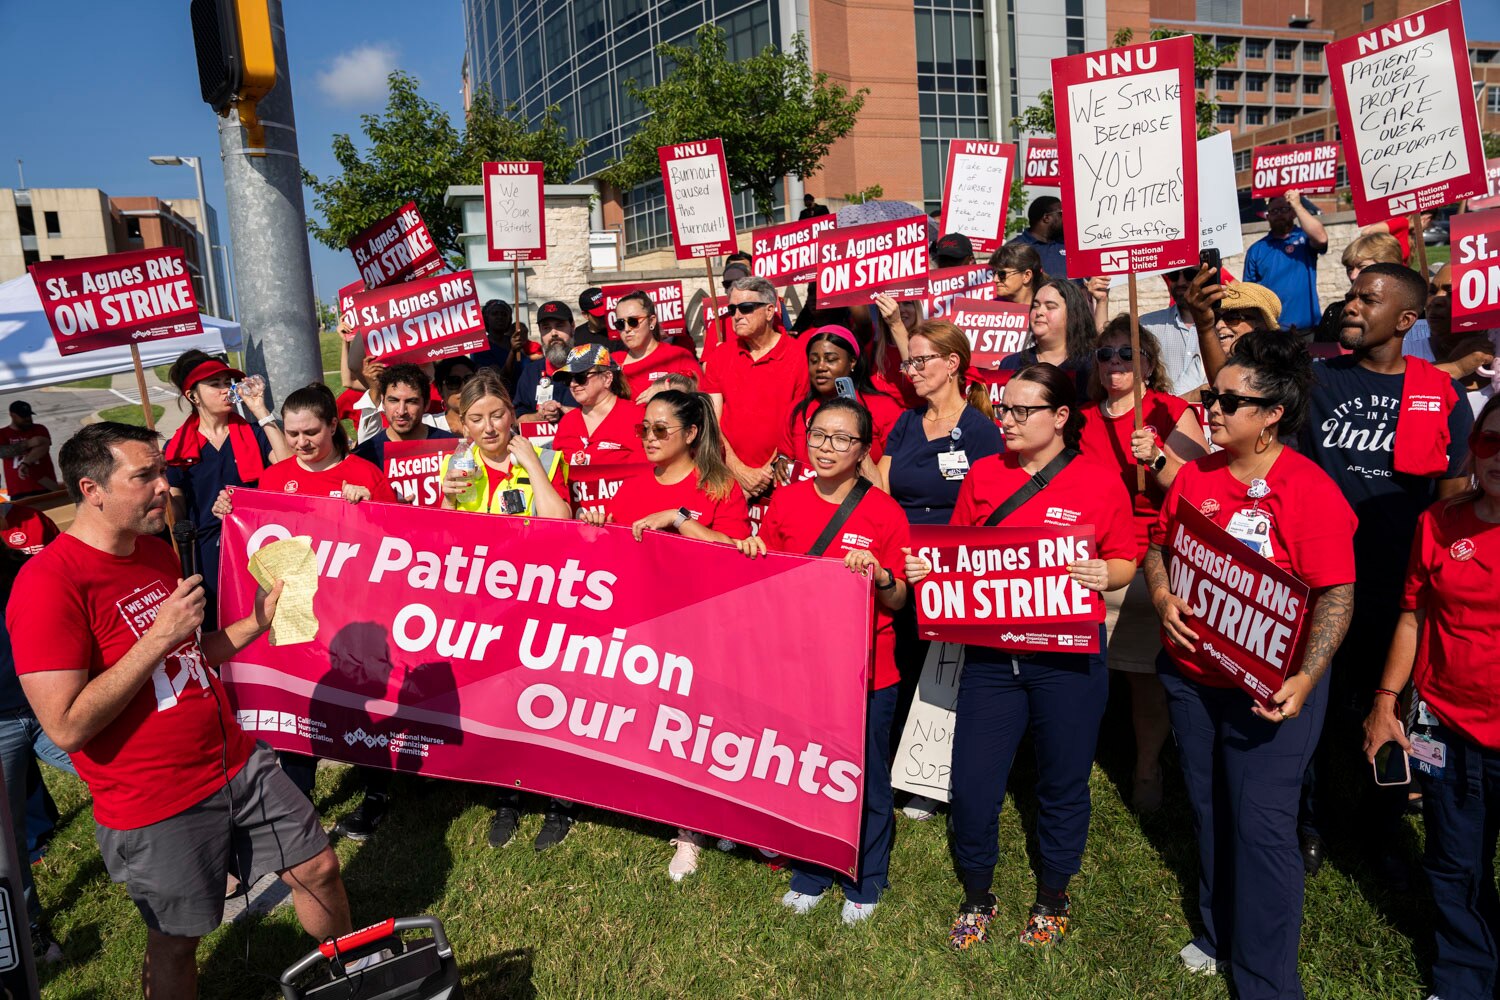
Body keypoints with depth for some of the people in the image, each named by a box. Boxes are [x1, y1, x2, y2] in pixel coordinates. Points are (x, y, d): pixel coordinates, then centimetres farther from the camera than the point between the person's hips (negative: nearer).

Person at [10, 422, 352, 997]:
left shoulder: (158, 552, 6)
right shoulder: (49, 582, -20)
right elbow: (66, 727, -23)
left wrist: (256, 622, 2)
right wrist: (158, 637, -23)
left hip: (238, 763, 7)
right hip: (157, 808, -7)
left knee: (317, 869, 14)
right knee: (177, 941, 13)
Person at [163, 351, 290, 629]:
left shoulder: (252, 433, 5)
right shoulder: (177, 448, 5)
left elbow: (288, 464, -14)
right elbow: (176, 509, 8)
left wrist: (260, 411, -13)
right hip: (207, 553, 1)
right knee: (216, 631, 9)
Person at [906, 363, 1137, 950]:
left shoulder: (1100, 483, -4)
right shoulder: (983, 475, 4)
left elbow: (1125, 562, 1)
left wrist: (1104, 576, -21)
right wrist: (924, 568, -8)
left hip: (1067, 657, -2)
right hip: (990, 653, 2)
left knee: (1062, 785, 13)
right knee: (971, 786, 4)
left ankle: (1052, 898, 39)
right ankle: (976, 897, 30)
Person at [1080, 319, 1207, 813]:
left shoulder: (1172, 412, 1)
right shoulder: (1085, 418, 14)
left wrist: (1156, 459, -19)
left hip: (1147, 566, -3)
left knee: (1146, 674, 0)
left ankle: (1146, 771, 17)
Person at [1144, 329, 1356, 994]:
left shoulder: (1312, 490, -13)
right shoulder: (1194, 477, 2)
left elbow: (1336, 595, -15)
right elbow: (1157, 546, 13)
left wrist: (1304, 678, -27)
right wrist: (1163, 599, -8)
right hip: (1190, 675, 5)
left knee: (1261, 824, 0)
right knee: (1209, 812, 18)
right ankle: (1220, 936, 39)